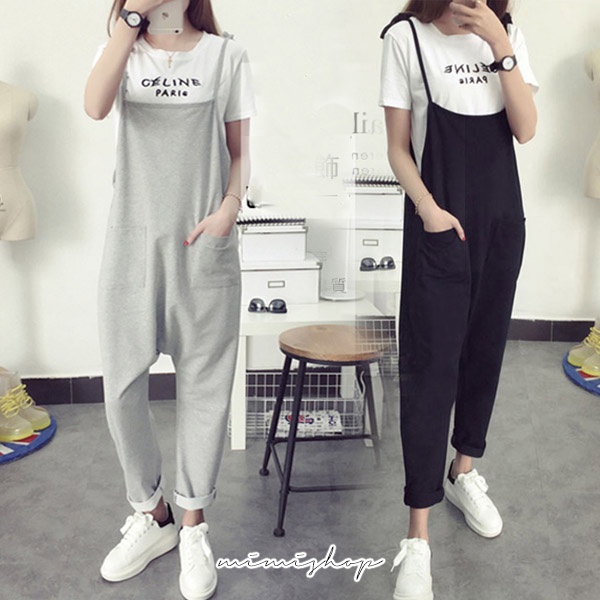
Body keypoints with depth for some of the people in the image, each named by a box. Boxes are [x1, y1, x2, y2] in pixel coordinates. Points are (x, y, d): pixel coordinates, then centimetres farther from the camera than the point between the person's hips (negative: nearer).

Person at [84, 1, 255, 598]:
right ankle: (151, 516, 27)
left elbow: (240, 152, 6)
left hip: (204, 246, -1)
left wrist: (229, 206, -12)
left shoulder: (226, 56, 5)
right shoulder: (122, 51, 8)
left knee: (203, 387, 5)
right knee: (122, 387, 5)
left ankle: (193, 527, 23)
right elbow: (95, 106, -15)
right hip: (132, 243, 2)